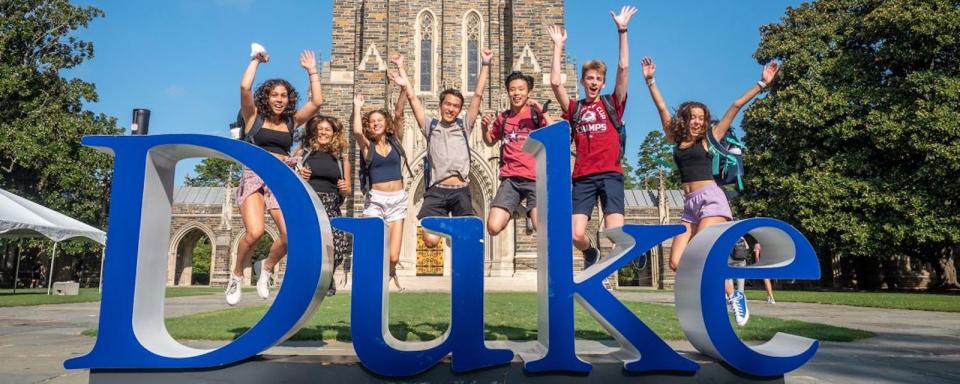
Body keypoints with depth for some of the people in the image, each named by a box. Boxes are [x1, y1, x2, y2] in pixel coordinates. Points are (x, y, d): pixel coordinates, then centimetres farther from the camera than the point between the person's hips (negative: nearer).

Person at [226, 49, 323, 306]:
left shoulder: (291, 121, 14)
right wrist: (256, 60, 4)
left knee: (291, 235, -16)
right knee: (254, 232, -25)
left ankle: (267, 269, 16)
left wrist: (312, 70, 10)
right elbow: (245, 87, -8)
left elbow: (317, 102, 4)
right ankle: (236, 277, 3)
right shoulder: (254, 117, 7)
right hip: (255, 177, -3)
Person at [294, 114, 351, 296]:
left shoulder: (341, 158, 13)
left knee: (335, 250, -14)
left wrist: (344, 189, -5)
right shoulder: (302, 153, 10)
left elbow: (347, 191, 17)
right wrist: (298, 177, -5)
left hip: (331, 208, 1)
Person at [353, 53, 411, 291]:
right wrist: (357, 108, -5)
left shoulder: (396, 141, 7)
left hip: (398, 199, 1)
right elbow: (356, 132, -20)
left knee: (394, 256, -2)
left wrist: (402, 71, -8)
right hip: (375, 199, -1)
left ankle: (390, 272, 33)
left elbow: (399, 111, -3)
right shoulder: (366, 145, 3)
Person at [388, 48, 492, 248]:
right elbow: (413, 99, 8)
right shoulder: (430, 126, 14)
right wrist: (405, 85, -5)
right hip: (436, 192, 0)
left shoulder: (464, 126, 13)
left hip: (461, 192, 1)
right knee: (430, 241, -13)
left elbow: (478, 95, 8)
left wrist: (485, 64, 4)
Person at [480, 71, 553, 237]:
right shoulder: (502, 117, 13)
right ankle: (512, 211, 19)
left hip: (536, 179, -2)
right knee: (493, 228, -11)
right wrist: (485, 128, 8)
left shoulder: (537, 114, 5)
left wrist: (542, 112, -14)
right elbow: (490, 142, 28)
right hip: (510, 179, 3)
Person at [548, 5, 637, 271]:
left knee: (615, 233, -16)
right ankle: (592, 254, 28)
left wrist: (622, 30, 1)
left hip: (610, 174, -1)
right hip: (583, 177, 1)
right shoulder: (574, 109, 14)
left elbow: (623, 68, 4)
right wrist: (558, 45, 7)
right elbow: (555, 83, 2)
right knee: (576, 235, -7)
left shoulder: (612, 104, 13)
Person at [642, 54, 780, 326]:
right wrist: (650, 81, 14)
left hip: (711, 199, -5)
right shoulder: (677, 140, 15)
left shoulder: (708, 139, 6)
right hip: (690, 205, 5)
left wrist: (761, 84, 5)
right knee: (677, 262, -7)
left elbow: (735, 107, 5)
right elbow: (662, 109, 15)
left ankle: (734, 296, 0)